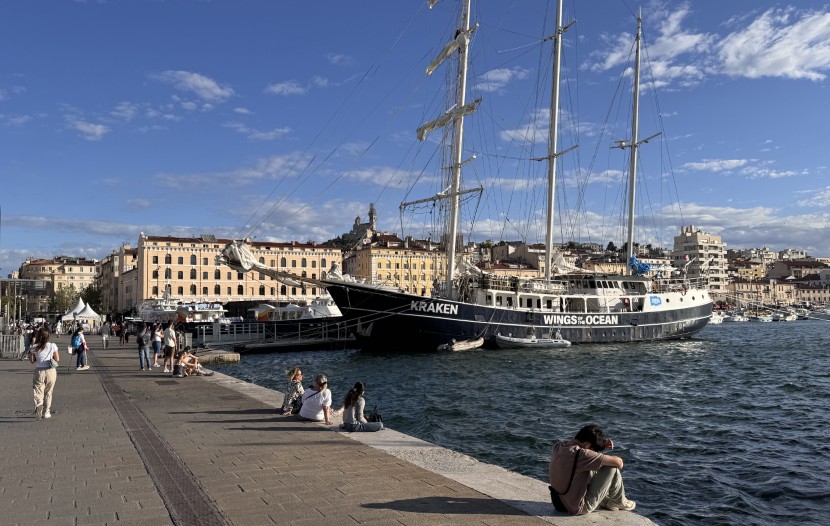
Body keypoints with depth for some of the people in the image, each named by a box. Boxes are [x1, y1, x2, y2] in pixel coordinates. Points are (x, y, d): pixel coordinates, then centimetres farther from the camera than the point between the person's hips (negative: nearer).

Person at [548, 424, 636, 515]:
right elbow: (618, 462, -22)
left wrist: (602, 445, -1)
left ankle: (606, 500, 29)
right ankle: (619, 502, 18)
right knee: (612, 469, -6)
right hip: (578, 508, -8)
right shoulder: (580, 454, -29)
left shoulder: (559, 446, -4)